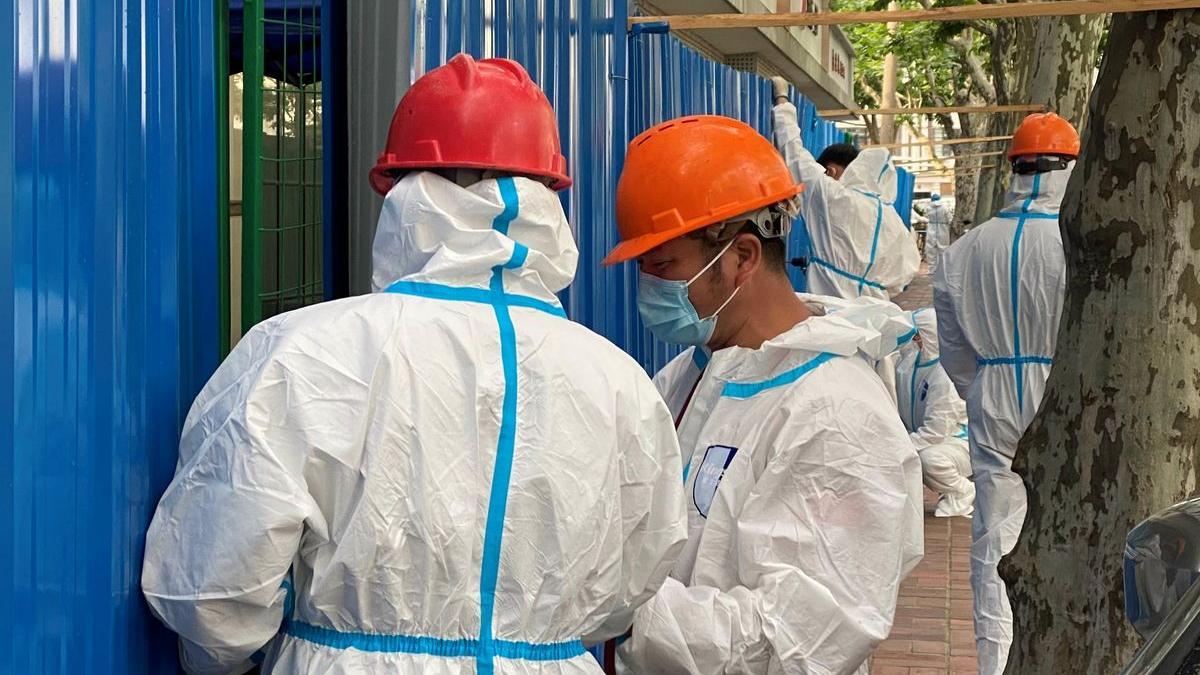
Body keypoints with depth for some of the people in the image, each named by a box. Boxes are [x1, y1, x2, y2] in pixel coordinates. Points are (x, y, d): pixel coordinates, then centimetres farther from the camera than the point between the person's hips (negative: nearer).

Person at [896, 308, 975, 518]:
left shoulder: (943, 378, -27)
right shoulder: (904, 365, -3)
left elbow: (935, 431, -29)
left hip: (960, 443, -6)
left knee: (931, 459, -38)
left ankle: (962, 494, -8)